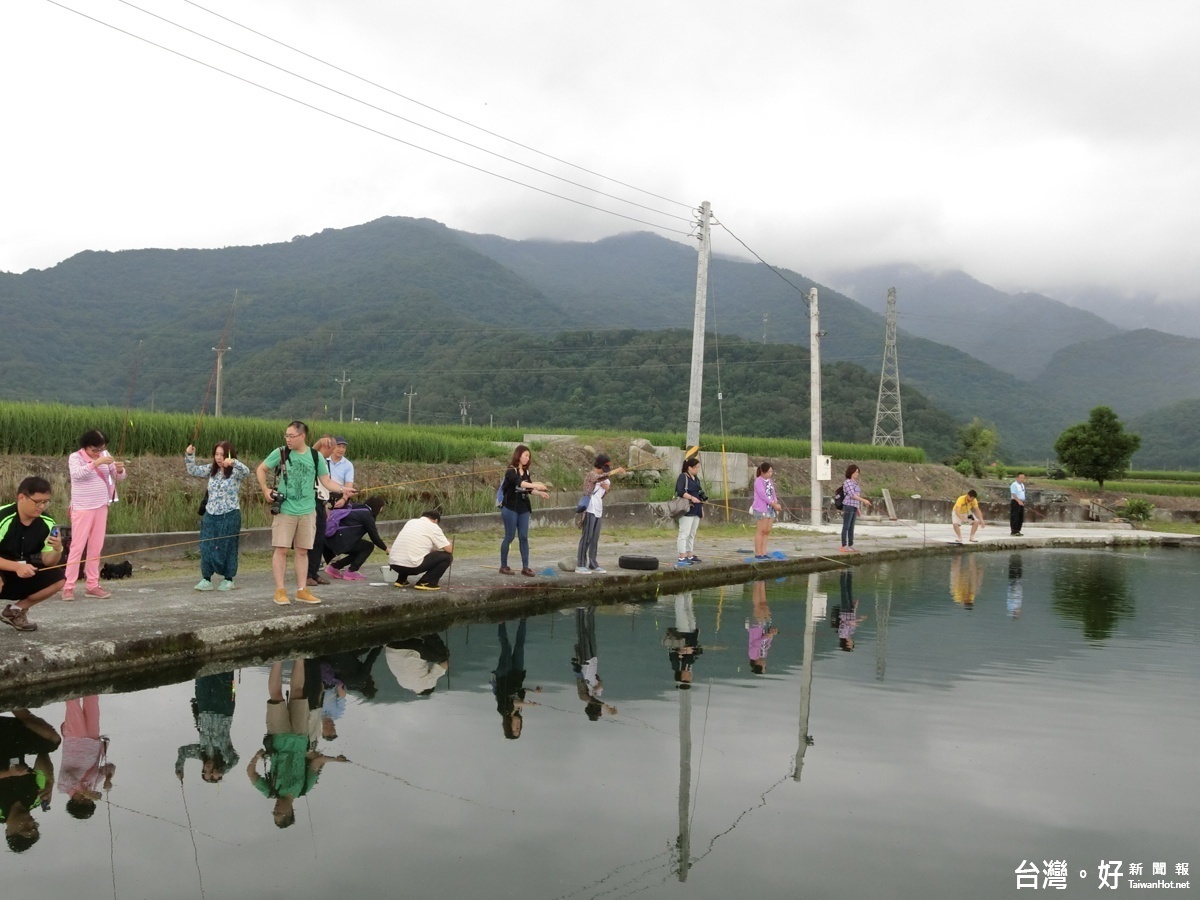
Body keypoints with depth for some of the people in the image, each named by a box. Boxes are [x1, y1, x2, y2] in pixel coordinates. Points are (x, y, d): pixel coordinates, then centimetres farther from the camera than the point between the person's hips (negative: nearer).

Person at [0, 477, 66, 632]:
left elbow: (47, 562, -6)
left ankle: (15, 610, 5)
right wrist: (16, 567, -38)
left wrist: (57, 549, -28)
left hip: (22, 575, 6)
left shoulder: (47, 523, -9)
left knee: (57, 578, -12)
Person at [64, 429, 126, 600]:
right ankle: (68, 586, -4)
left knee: (96, 547, 7)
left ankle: (92, 586, 12)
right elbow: (77, 474, -28)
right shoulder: (75, 457, -8)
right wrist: (96, 463, -36)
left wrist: (119, 470, -15)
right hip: (83, 508, -5)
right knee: (78, 546, -7)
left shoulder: (104, 455, 7)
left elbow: (119, 477, 7)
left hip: (101, 507, 5)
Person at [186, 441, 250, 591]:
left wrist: (233, 462, -47)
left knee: (227, 548, 4)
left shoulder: (235, 472, -8)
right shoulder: (211, 470, 8)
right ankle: (206, 579, 10)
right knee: (207, 547, 3)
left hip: (229, 516, -5)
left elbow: (246, 471, -28)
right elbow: (193, 471, 10)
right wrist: (189, 455, -7)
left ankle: (228, 579, 16)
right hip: (211, 515, 5)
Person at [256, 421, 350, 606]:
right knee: (281, 549, -3)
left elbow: (326, 481, 1)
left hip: (307, 511, 2)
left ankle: (302, 590, 16)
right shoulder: (280, 453, -4)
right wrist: (265, 490, -5)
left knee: (302, 551, 9)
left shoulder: (316, 457, 0)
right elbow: (261, 469, 7)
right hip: (285, 510, -2)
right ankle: (280, 590, 6)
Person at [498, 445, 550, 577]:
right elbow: (518, 482, -31)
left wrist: (540, 493, -5)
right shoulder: (510, 471, -12)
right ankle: (503, 566, 10)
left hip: (523, 508, 6)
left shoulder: (526, 472, 9)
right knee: (509, 537, -1)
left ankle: (525, 567, 4)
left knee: (524, 537, 3)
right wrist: (534, 485, -43)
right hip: (510, 508, -6)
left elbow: (528, 489, 12)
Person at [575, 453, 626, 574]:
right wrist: (615, 471, -39)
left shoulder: (604, 479, 16)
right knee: (586, 538, -8)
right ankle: (580, 565, -6)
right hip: (589, 510, -8)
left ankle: (593, 564, 14)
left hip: (598, 511, 8)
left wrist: (607, 487, 1)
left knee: (595, 539, 9)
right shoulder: (590, 475, -8)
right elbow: (599, 478, -30)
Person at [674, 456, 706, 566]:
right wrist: (691, 498, -29)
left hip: (696, 511, 9)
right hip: (687, 510, -9)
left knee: (692, 534, 13)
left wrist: (701, 509, 24)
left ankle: (690, 555, 20)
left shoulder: (696, 478, 19)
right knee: (684, 533, -9)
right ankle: (682, 557, -10)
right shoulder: (683, 477, -8)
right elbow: (680, 491, -22)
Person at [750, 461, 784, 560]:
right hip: (762, 509, -8)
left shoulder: (770, 481, 16)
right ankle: (758, 554, -2)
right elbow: (763, 495, -16)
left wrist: (776, 502, -4)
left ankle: (763, 553, 10)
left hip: (771, 508, 8)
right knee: (761, 531, -6)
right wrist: (774, 505, -16)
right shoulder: (758, 481, -9)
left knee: (767, 531, 6)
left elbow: (773, 493, 17)